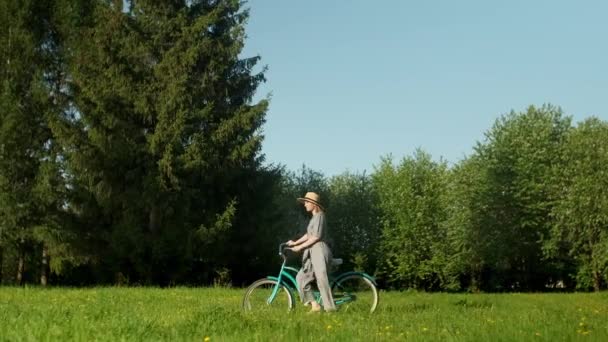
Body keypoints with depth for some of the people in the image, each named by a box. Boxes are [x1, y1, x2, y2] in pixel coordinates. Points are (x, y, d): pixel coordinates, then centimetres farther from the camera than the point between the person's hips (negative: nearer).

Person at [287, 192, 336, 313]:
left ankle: (330, 308, -7)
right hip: (313, 252, 10)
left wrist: (300, 247, -13)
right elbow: (308, 235, 22)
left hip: (320, 250, -10)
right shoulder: (314, 218, 22)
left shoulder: (319, 216, -8)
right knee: (301, 277, 3)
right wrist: (295, 243, 17)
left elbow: (316, 237, -15)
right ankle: (314, 305, 4)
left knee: (322, 279, -11)